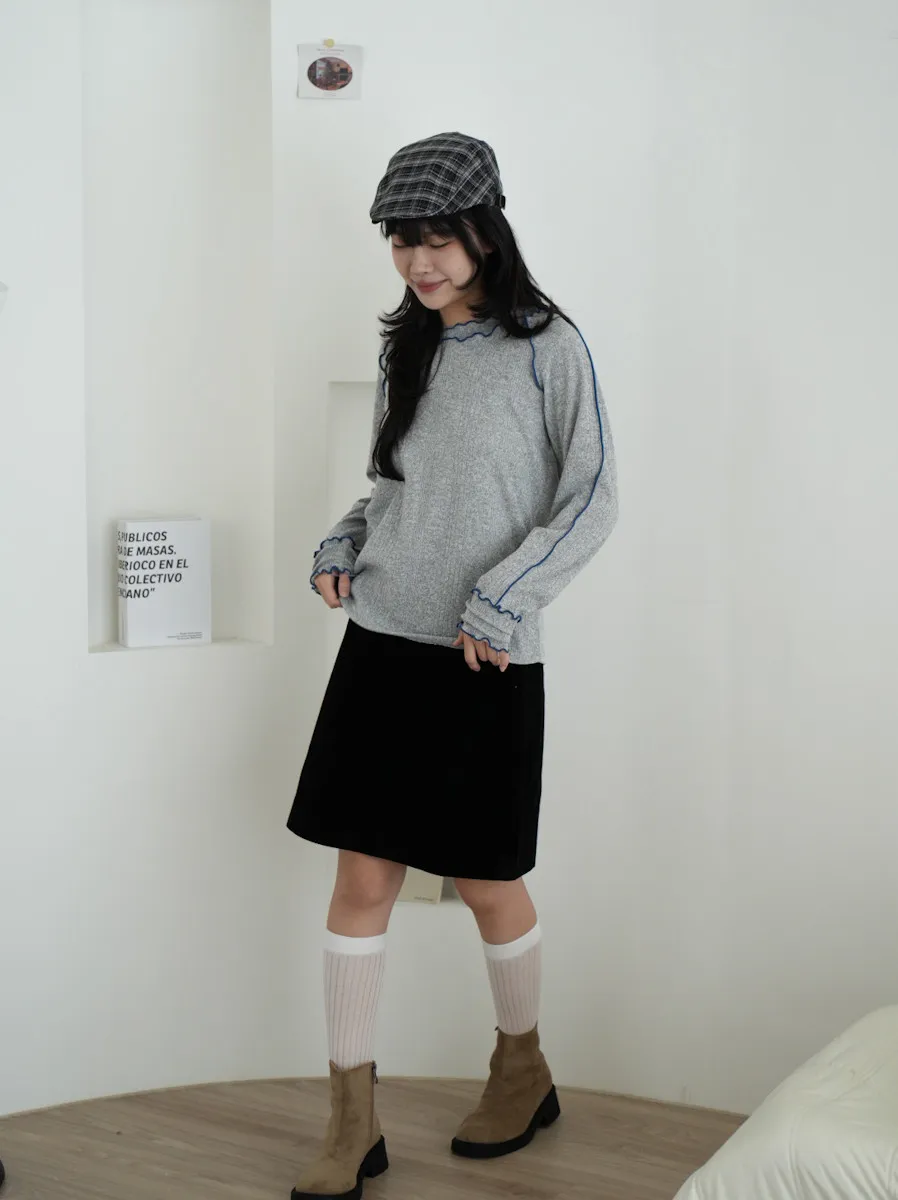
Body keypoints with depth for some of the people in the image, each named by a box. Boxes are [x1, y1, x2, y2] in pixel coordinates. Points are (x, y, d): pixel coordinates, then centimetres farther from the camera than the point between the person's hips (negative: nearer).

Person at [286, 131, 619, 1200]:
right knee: (361, 878, 2)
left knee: (486, 880, 7)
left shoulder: (547, 348, -4)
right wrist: (342, 547, 3)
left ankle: (523, 1071, 33)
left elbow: (592, 500, -6)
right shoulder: (406, 349, 12)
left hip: (486, 662, -4)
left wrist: (501, 597, -16)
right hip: (382, 641, 5)